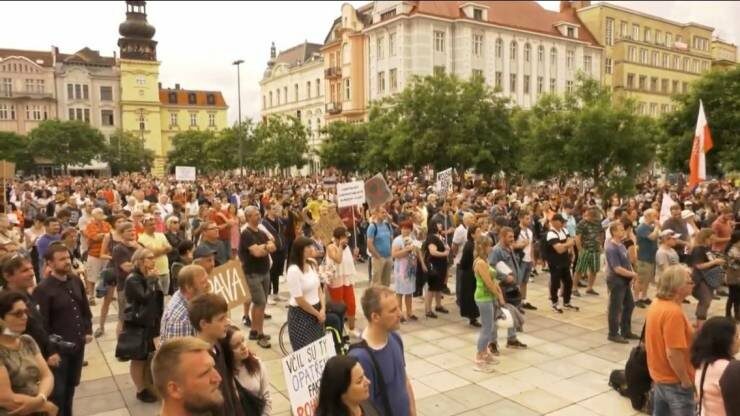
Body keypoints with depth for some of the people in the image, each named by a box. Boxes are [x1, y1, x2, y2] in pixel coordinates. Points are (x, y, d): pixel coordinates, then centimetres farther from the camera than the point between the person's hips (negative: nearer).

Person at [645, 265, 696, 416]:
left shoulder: (657, 303, 1)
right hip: (674, 381, -8)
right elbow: (673, 354, -28)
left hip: (659, 375, 8)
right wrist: (686, 381, -17)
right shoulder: (673, 312, -28)